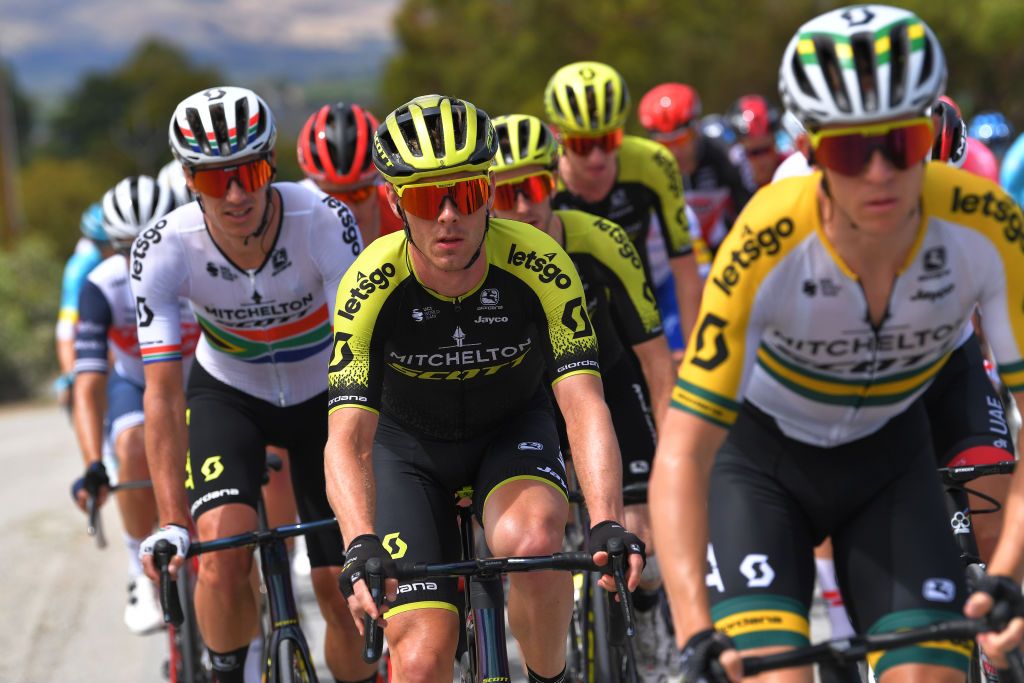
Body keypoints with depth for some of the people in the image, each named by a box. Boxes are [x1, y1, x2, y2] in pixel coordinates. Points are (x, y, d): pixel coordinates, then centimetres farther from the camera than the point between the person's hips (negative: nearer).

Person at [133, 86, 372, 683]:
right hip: (228, 393, 0)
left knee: (341, 589, -3)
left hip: (321, 395, 0)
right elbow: (164, 393, -25)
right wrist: (172, 522, -31)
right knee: (223, 547, -25)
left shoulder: (325, 222, -30)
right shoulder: (163, 252, -26)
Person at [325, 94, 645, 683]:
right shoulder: (371, 287, -29)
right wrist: (362, 546, -51)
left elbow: (584, 404, -32)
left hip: (512, 430, 0)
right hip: (409, 445, 0)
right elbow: (348, 437, -34)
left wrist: (609, 525, -48)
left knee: (531, 540, -34)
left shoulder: (540, 267, -28)